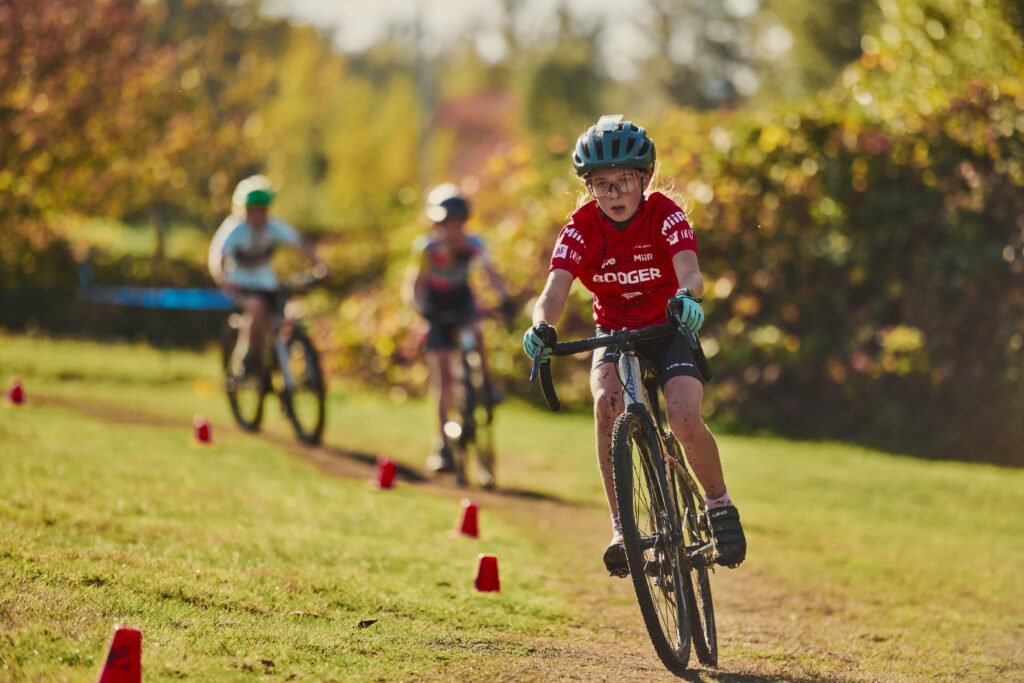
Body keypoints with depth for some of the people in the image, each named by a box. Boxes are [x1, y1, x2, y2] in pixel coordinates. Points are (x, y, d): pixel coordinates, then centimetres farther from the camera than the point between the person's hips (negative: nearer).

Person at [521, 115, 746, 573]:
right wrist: (542, 326, -49)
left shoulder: (664, 215, -17)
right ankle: (621, 526, -23)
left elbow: (689, 271, -34)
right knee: (607, 403, -31)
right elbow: (555, 289, -26)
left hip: (668, 330, -1)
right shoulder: (581, 227, -14)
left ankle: (719, 505, 0)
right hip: (613, 332, 1)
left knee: (683, 416, -27)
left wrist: (687, 296, -58)